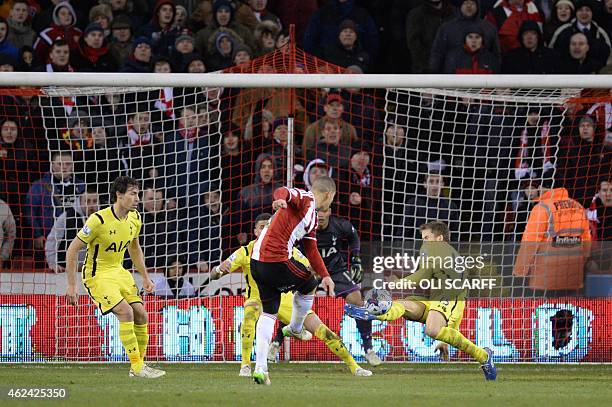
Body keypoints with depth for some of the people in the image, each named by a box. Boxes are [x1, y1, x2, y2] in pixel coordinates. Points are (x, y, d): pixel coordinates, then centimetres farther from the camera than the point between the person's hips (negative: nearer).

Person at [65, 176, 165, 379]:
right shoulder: (99, 220, -23)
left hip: (118, 271, 7)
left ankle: (139, 365, 12)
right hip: (97, 275, -7)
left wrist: (145, 277, 18)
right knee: (126, 312, -22)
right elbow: (72, 250, -18)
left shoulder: (134, 218, 0)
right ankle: (137, 367, -16)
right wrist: (71, 285, -18)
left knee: (140, 314, -1)